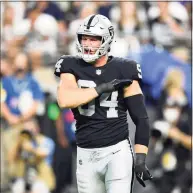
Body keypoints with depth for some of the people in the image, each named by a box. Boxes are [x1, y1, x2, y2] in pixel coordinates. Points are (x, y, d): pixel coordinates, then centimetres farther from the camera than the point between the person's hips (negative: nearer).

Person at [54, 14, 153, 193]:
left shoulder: (122, 70, -2)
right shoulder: (73, 68, 2)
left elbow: (141, 118, -1)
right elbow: (64, 100, -18)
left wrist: (140, 159, -7)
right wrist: (102, 88, -18)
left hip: (117, 151, -3)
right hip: (86, 155, 3)